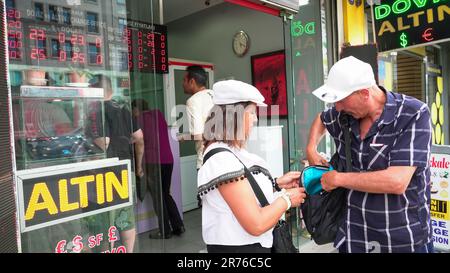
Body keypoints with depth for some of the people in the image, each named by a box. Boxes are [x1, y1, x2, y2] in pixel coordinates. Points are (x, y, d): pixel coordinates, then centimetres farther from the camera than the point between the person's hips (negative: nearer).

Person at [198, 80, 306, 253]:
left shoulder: (229, 152, 3)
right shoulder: (223, 159, -27)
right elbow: (256, 224, -27)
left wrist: (276, 184, 3)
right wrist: (287, 199, -13)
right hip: (237, 247, -9)